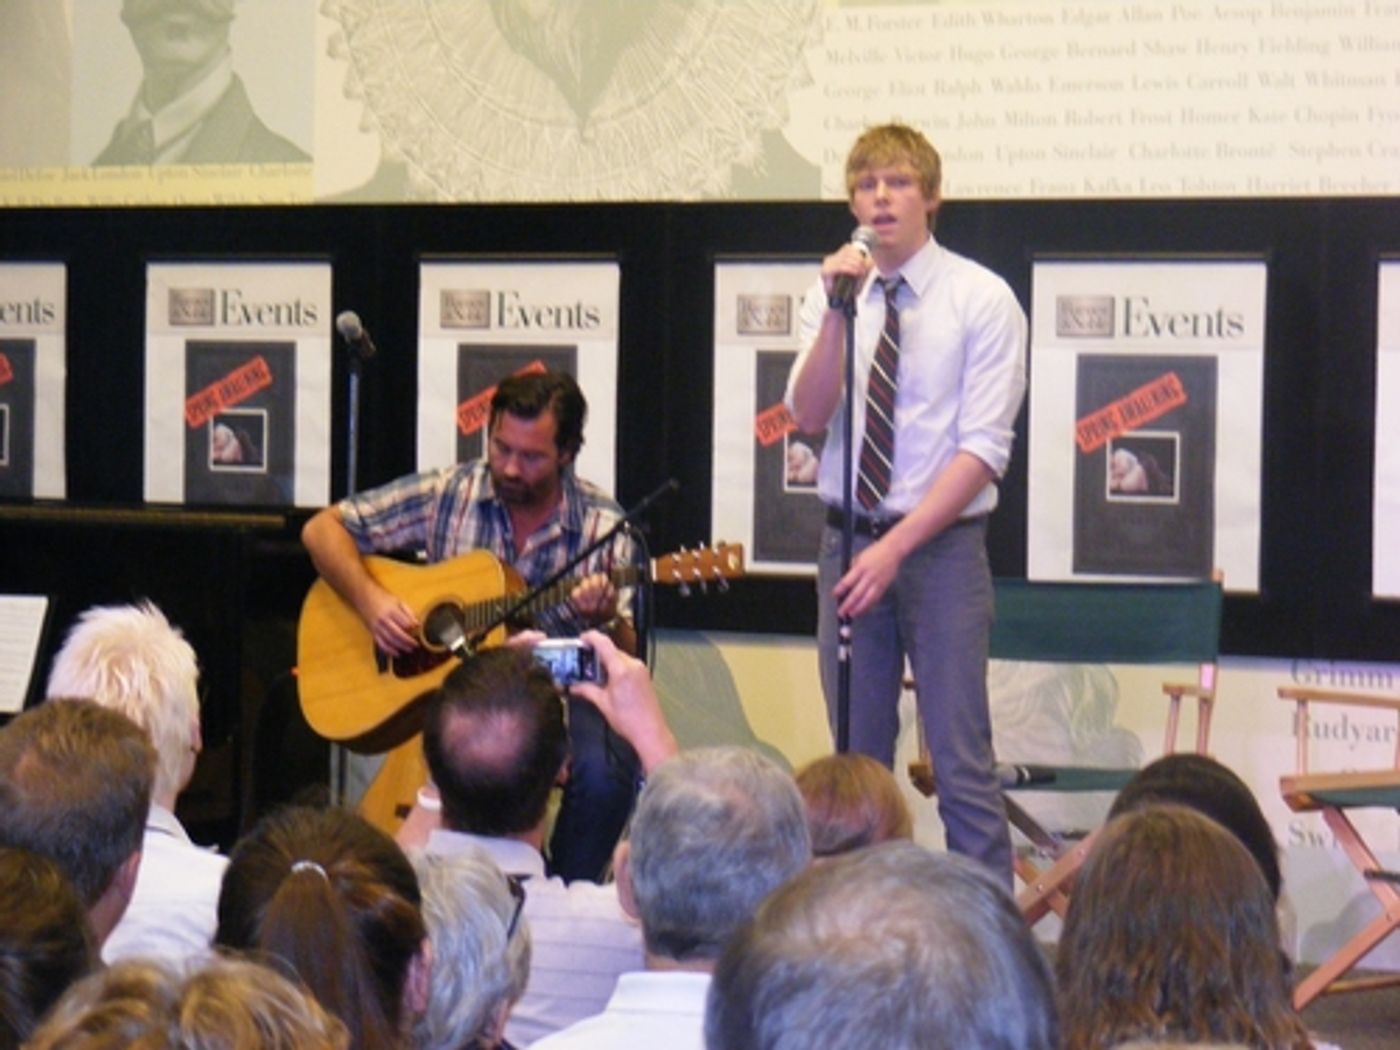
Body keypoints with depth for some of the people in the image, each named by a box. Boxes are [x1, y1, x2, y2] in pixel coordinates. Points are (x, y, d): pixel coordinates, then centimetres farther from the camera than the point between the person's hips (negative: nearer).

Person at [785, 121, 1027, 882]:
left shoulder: (982, 300, -5)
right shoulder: (832, 294, 7)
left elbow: (983, 450, -11)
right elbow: (809, 416, -5)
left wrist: (896, 548, -18)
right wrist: (838, 313, -18)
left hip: (941, 542, -4)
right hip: (849, 537, 4)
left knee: (961, 760, -5)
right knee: (857, 757, 10)